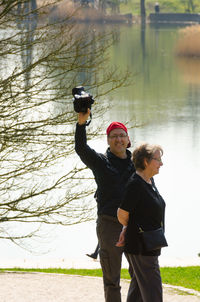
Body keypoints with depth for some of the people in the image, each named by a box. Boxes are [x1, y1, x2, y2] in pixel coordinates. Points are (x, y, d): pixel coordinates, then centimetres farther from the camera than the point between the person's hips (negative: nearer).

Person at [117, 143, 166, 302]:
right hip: (140, 246, -9)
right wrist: (128, 227, 2)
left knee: (138, 287, 17)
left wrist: (126, 229, 8)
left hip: (150, 245, 9)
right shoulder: (135, 184, -20)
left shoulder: (150, 181, 10)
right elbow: (122, 214, -18)